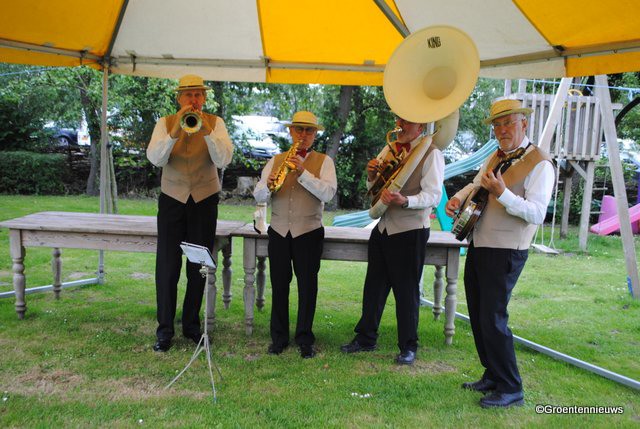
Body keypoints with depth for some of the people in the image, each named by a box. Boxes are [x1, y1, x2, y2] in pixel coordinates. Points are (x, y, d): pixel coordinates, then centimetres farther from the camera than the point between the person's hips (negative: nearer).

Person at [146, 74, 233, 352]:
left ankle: (192, 324, 22)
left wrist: (206, 130, -25)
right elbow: (155, 159, -14)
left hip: (204, 201, 0)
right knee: (167, 266, -1)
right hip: (172, 199, 0)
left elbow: (223, 160, -14)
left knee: (199, 267, 6)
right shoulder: (165, 123, 1)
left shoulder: (215, 123, 1)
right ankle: (164, 330, 11)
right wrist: (176, 131, -25)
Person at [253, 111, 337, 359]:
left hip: (308, 233, -2)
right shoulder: (276, 160, 12)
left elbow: (328, 193, -14)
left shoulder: (324, 162, 4)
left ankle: (305, 340, 14)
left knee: (307, 285, 1)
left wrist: (303, 173, -23)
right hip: (279, 231, 2)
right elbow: (258, 196, 4)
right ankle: (278, 338, 19)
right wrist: (268, 184, -18)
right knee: (279, 285, 6)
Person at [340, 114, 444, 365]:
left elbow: (433, 195, -17)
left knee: (407, 290, 3)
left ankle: (408, 347, 19)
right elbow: (374, 189, 17)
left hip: (410, 231, -6)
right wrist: (371, 175, -6)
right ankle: (366, 338, 28)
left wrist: (405, 201, -34)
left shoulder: (431, 153, -8)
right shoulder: (389, 149, 12)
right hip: (383, 228, 6)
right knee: (374, 285, 13)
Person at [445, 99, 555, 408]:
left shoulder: (539, 163, -12)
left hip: (505, 252, -8)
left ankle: (510, 389, 9)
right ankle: (493, 375, 30)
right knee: (477, 316, 14)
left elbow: (537, 213, -20)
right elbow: (475, 185, 27)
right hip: (478, 246, 8)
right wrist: (458, 197, 5)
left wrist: (502, 193, -31)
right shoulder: (494, 158, 13)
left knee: (493, 319, -7)